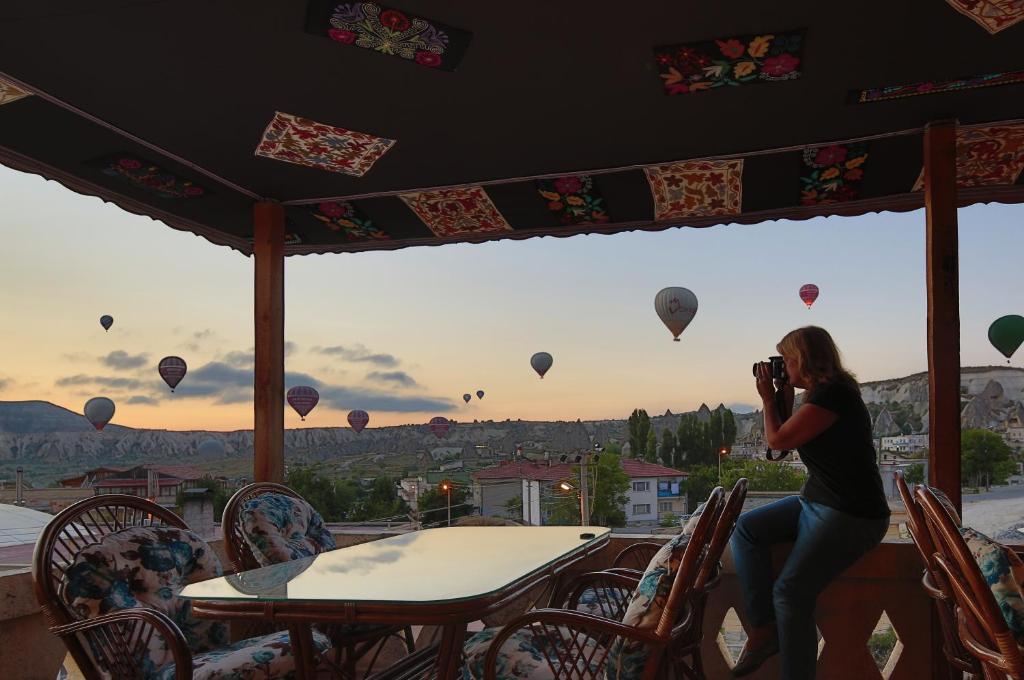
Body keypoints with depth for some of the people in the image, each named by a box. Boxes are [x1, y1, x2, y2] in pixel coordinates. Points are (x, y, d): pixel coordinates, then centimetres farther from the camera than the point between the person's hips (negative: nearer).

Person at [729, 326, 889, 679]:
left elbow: (778, 440, -15)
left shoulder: (833, 393, -19)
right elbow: (787, 438, 22)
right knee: (746, 528, 2)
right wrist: (784, 398, 13)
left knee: (790, 591, -19)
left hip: (851, 516, -10)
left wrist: (768, 399, 0)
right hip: (816, 503, 10)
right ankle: (763, 629, -2)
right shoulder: (821, 392, 11)